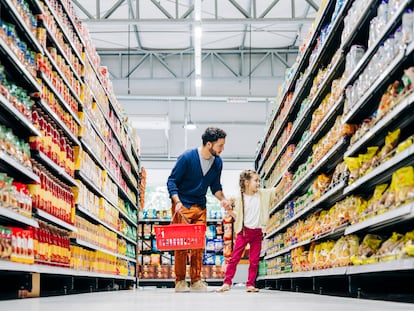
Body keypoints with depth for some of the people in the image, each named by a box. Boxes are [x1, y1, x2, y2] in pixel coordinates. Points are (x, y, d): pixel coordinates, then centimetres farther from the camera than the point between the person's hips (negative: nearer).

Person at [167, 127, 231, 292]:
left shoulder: (217, 162, 1)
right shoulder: (187, 157, -15)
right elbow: (172, 181, -10)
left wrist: (222, 199, -5)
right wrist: (177, 202, -22)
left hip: (200, 207, 5)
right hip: (182, 206, -5)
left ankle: (196, 280, 10)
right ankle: (180, 281, 2)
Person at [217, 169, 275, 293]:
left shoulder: (263, 194, 4)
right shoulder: (240, 199, -2)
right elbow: (237, 216, 5)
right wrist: (229, 210, -12)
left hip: (257, 232, 2)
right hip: (244, 231, -2)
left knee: (254, 260, 5)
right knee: (234, 257, -3)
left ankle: (250, 284, 13)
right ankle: (227, 282, 1)